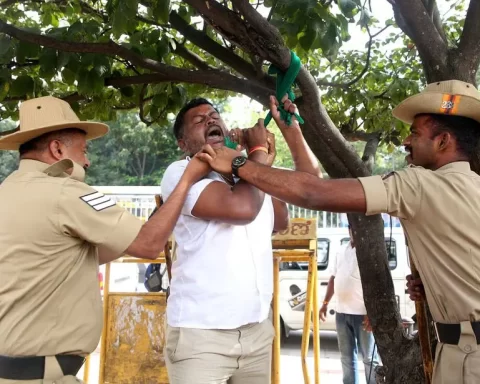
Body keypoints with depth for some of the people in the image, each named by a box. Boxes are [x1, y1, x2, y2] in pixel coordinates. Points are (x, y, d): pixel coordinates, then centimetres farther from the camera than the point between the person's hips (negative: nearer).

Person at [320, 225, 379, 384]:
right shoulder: (342, 251, 12)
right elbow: (333, 278, 19)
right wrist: (325, 303, 14)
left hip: (363, 313, -7)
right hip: (342, 312, 7)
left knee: (369, 358, 1)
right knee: (346, 356, 15)